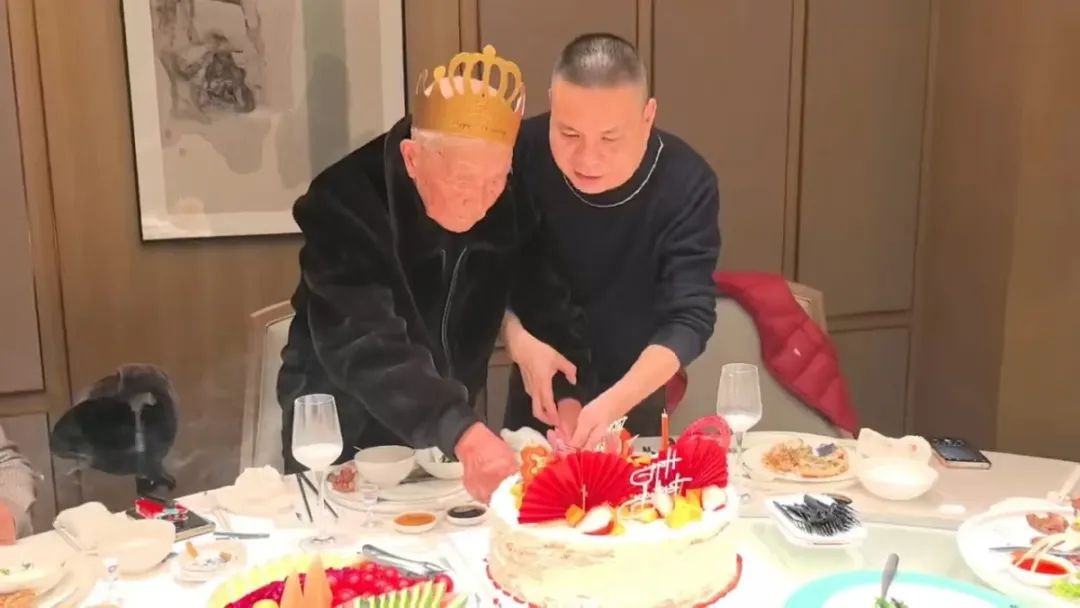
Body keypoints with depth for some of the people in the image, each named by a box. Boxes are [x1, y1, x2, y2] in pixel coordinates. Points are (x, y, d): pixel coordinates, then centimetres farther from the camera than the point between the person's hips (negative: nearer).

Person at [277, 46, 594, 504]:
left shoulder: (511, 205, -13)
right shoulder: (346, 206, -28)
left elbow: (549, 306, -10)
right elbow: (365, 347, -39)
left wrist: (569, 398, -27)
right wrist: (463, 435, -52)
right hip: (344, 436, -4)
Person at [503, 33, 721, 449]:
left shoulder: (687, 185, -26)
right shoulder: (523, 152, -21)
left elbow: (689, 318, -30)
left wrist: (614, 402, -45)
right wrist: (518, 337, -30)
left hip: (632, 394, -1)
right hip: (539, 385, 2)